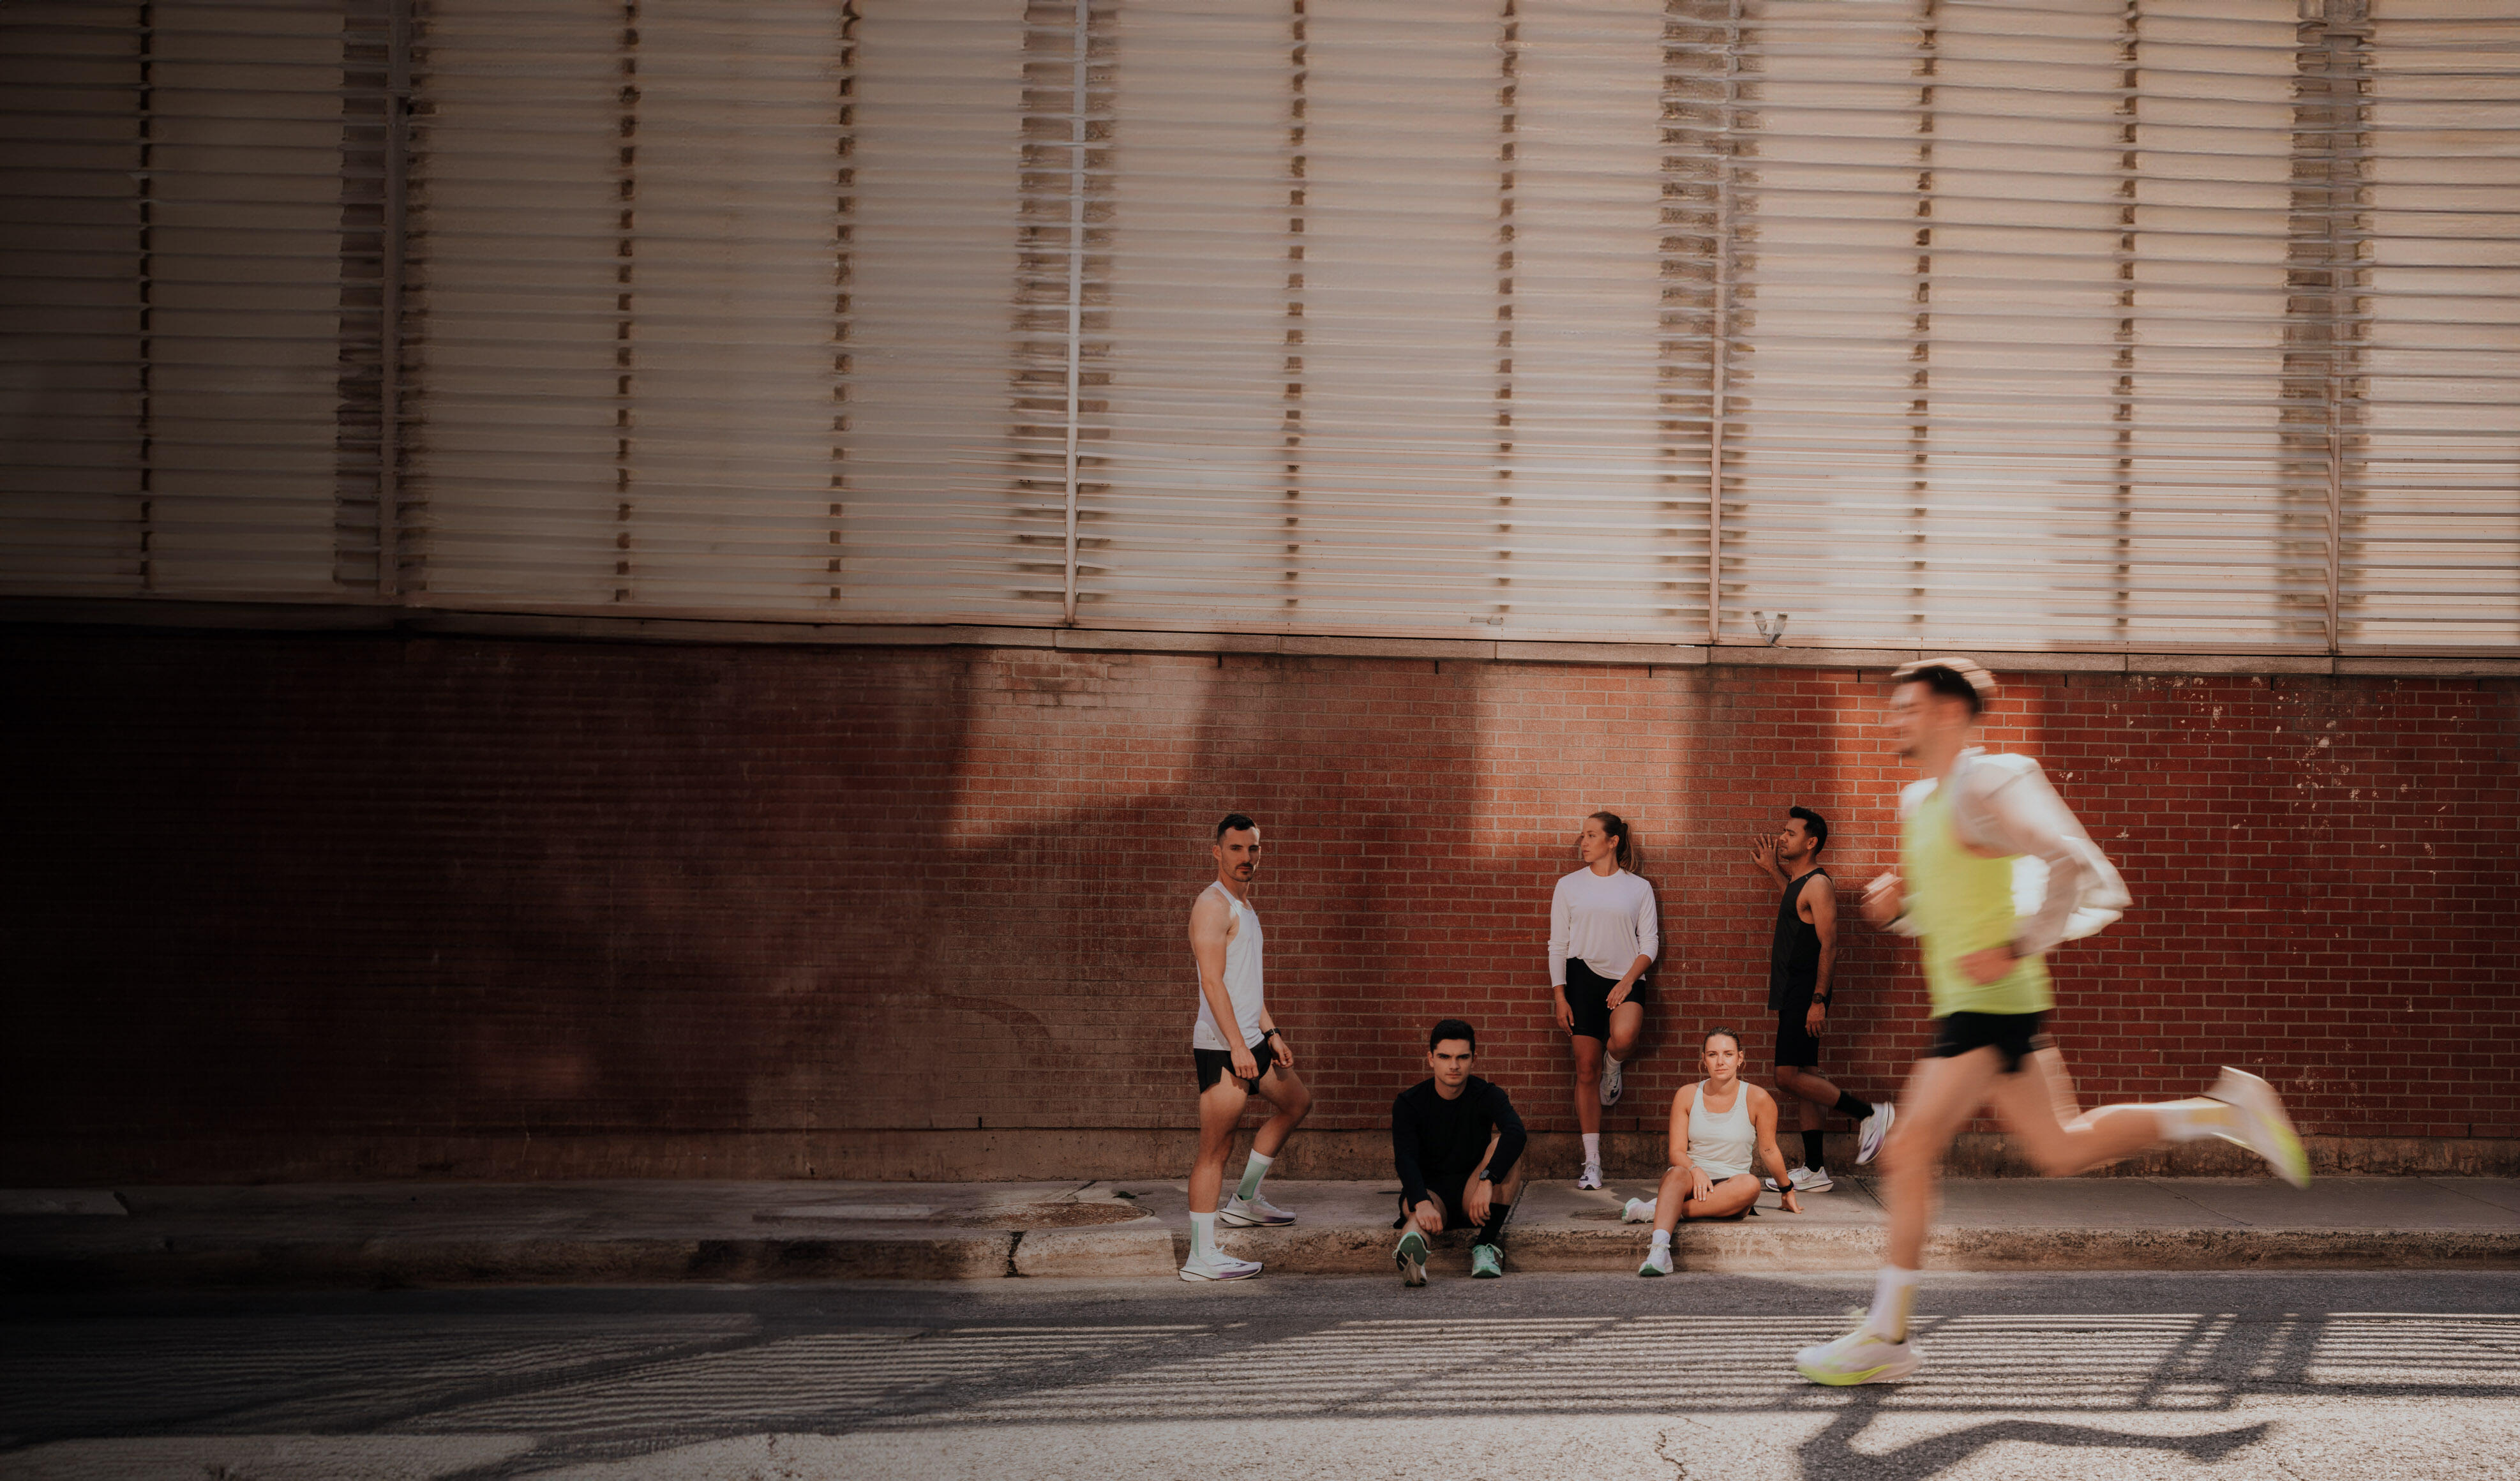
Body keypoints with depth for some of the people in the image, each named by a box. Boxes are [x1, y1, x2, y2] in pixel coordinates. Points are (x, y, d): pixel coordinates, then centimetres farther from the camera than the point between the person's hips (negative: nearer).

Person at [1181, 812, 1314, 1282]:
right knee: (1215, 1147, -9)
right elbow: (1213, 981, -21)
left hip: (1249, 1041, 10)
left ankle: (1245, 1201, 30)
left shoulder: (1244, 905, 18)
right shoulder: (1212, 905, -13)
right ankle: (1201, 1257, -8)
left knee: (1297, 1102, 25)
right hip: (1221, 1047, -10)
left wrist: (1270, 1033, 21)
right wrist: (1238, 1047, -25)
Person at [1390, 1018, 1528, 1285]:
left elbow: (1516, 1133, -25)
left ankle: (1486, 1245, -29)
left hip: (1473, 1197, 1)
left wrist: (1486, 1182, -43)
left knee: (1502, 1143, -24)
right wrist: (1421, 1203, -40)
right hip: (1429, 1190, -1)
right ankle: (1412, 1243, -77)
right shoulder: (1409, 1103, -2)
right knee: (1424, 1213, -38)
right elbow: (1405, 1158, -18)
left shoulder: (1488, 1096, -3)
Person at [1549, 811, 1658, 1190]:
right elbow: (1558, 945, 8)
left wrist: (1627, 982, -11)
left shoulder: (1638, 888, 7)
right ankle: (1592, 1165, 4)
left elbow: (1649, 943, 4)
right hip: (1582, 976, 1)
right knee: (1587, 1070, -3)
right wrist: (1560, 998, 0)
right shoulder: (1569, 886, 9)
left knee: (1622, 1037, -33)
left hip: (1626, 978, -1)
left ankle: (1614, 1068, 7)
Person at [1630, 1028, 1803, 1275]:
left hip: (1729, 1187, 0)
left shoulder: (1757, 1099, -1)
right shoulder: (1687, 1095, 5)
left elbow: (1768, 1150, 12)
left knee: (1750, 1185, -36)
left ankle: (1658, 1210, -34)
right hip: (1691, 1180, 0)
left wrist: (1787, 1191, 22)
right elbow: (1677, 1152, 2)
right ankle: (1659, 1250, -59)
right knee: (1677, 1173, -36)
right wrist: (1695, 1170, -20)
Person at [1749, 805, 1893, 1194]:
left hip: (1806, 996, -10)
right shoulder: (1799, 882, 15)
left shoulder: (1819, 884, -14)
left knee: (1789, 1078, -13)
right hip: (1794, 997, 10)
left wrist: (1819, 1000, -24)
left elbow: (1829, 946, -19)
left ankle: (1870, 1114, -5)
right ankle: (1814, 1171, 10)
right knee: (1801, 1080, 9)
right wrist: (1772, 871, 38)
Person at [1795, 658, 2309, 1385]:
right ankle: (2224, 1112, 21)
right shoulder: (1918, 802, 17)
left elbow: (2077, 868, -18)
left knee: (1909, 1151, -11)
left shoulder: (1987, 786, -12)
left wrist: (2015, 950, -22)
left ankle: (1884, 1338, -6)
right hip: (1967, 1006, 10)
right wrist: (1893, 903, 5)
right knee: (2062, 1152, 15)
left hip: (1993, 1004, -10)